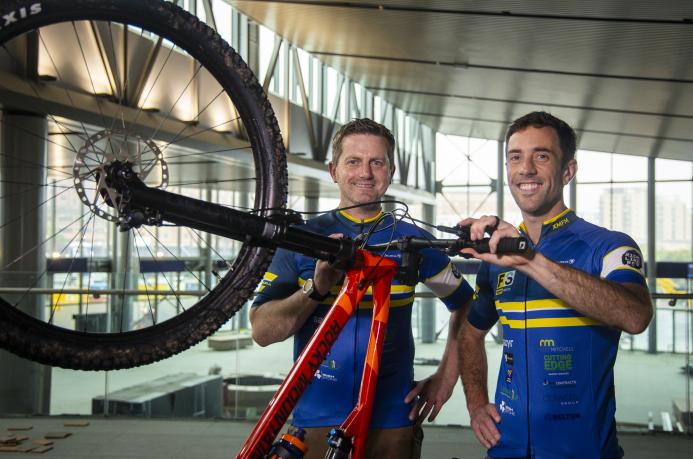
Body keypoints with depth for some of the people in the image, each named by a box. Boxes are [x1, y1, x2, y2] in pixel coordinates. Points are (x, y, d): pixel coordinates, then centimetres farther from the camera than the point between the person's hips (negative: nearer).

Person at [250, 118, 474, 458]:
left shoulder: (413, 241, 2)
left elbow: (466, 306, 13)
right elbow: (262, 331, -7)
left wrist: (446, 376, 3)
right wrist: (317, 287, -21)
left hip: (393, 423, 1)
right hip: (316, 423, 0)